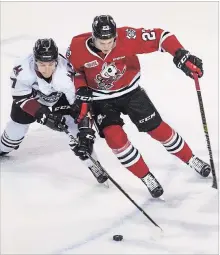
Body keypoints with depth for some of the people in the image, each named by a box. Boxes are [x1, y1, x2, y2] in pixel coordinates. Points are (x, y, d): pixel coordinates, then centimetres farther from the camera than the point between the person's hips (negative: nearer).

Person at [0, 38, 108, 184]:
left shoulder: (66, 73, -43)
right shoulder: (23, 70, -38)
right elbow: (21, 97, -25)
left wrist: (86, 133, -44)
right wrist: (43, 114, -35)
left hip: (61, 97, -1)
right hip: (32, 95, 1)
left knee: (75, 125, -17)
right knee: (19, 121, 6)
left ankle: (92, 163, -4)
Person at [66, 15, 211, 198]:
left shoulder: (127, 38, -30)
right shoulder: (78, 48, -26)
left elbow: (160, 37, -28)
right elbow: (72, 69, -4)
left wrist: (181, 56, -41)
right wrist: (81, 90, -17)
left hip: (130, 92, 0)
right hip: (101, 99, 0)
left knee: (158, 129, 4)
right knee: (115, 137, -18)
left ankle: (190, 159, 29)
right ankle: (146, 177, 1)